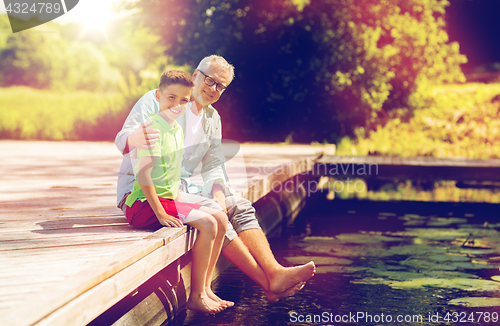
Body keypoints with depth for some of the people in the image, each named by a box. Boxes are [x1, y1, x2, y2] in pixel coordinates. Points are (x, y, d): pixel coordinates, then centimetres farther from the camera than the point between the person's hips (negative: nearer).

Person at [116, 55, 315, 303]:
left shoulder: (212, 118, 15)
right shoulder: (156, 100, -5)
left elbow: (213, 166, 10)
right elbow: (122, 140, -16)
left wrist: (218, 192, -14)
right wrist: (135, 139, -42)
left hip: (183, 188, 7)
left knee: (239, 206, -15)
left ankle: (275, 272, -31)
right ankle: (268, 283, -29)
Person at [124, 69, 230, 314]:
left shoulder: (177, 129, 13)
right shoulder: (153, 127, -16)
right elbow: (144, 176, -23)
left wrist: (180, 203, 13)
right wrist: (161, 214, -23)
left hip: (167, 201, 9)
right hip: (145, 205, -9)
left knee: (221, 218, 4)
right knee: (207, 224, -19)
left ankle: (205, 289, 10)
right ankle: (196, 297, -9)